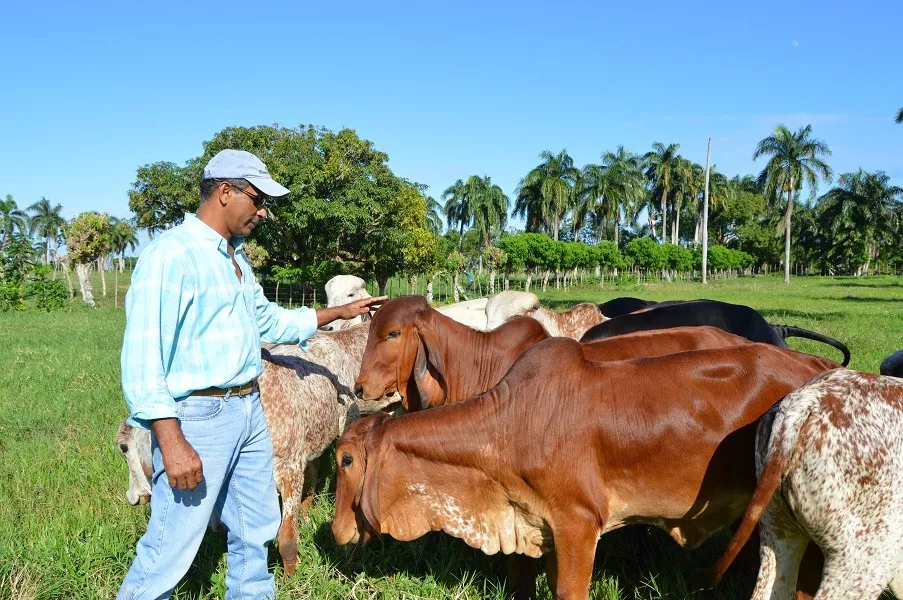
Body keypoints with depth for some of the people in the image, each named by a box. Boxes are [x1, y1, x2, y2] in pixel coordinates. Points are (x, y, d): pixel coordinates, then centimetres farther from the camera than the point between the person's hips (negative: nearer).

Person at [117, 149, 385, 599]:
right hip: (197, 416, -9)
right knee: (169, 551, -1)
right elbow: (143, 357, -20)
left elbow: (269, 322, 26)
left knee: (256, 532, 19)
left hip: (248, 410, 9)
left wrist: (338, 313, 23)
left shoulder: (235, 257, 13)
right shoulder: (170, 254, -15)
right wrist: (171, 442, -24)